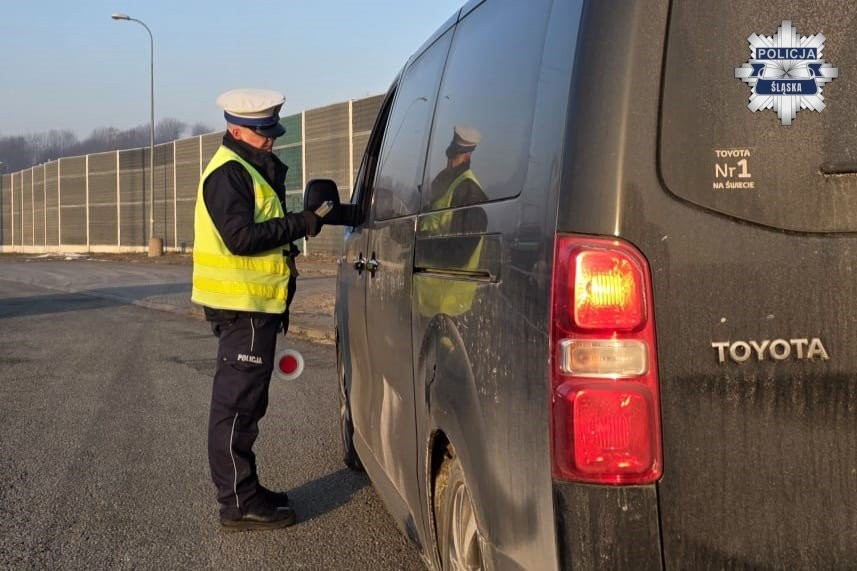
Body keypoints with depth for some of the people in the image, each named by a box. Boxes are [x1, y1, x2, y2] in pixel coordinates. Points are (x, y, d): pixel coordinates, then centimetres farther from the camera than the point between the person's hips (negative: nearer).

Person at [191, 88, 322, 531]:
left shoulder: (252, 170, 20)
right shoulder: (228, 173, -14)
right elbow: (240, 237, -24)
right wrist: (300, 224, -22)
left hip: (253, 304, 11)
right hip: (241, 306, -11)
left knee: (244, 402, 16)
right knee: (237, 404, -7)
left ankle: (244, 492, 26)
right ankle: (239, 503, -3)